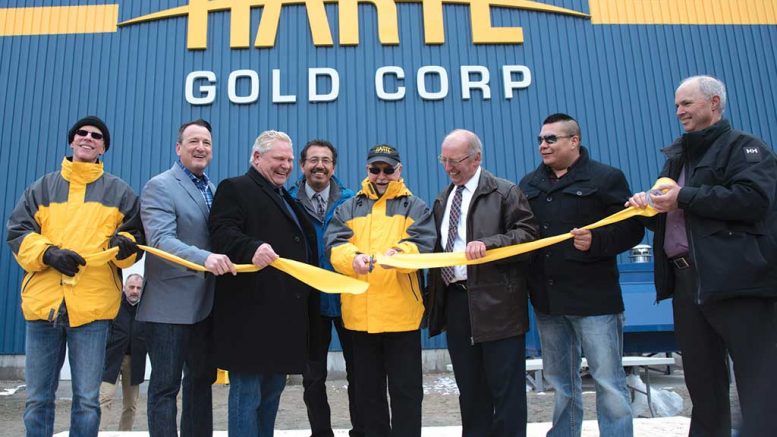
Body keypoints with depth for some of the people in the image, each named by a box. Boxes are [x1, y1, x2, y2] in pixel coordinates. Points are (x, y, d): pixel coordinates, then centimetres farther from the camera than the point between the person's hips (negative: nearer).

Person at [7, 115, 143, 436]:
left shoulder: (120, 192, 12)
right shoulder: (42, 188, 15)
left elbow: (135, 239, 11)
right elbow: (17, 232, 8)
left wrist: (123, 245, -13)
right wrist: (47, 253, -11)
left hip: (92, 305, -2)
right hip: (43, 302, 2)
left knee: (87, 401, 3)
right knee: (37, 400, 10)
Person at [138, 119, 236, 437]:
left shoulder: (212, 190, 14)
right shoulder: (159, 186, -9)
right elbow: (161, 239, -23)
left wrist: (221, 260, -1)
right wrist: (204, 258, -37)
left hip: (206, 303, 8)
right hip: (171, 304, -7)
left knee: (202, 379, 16)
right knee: (166, 385, 1)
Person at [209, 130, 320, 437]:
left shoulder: (287, 199, 25)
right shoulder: (234, 188, -2)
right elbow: (223, 233, -18)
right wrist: (252, 248, -37)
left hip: (285, 312, 9)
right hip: (252, 311, -9)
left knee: (273, 390, 16)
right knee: (247, 391, -3)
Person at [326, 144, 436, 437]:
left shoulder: (415, 207, 7)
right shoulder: (348, 208, 13)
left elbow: (423, 245, -9)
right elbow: (334, 245, -2)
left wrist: (398, 253, -31)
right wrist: (353, 257, -24)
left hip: (402, 313, -2)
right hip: (359, 313, 3)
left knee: (406, 390, 6)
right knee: (368, 390, 14)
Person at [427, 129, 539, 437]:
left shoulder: (505, 192, -3)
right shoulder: (442, 200, 17)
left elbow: (528, 233, -10)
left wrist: (488, 243, -23)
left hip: (495, 303, -6)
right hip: (455, 301, 6)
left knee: (505, 386, 1)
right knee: (468, 386, 15)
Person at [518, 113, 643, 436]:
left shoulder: (606, 178, -2)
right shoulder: (529, 185, 13)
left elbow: (632, 228, -7)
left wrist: (595, 242, -22)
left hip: (593, 298, -5)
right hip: (547, 299, 5)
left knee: (609, 382, 1)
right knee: (560, 382, 16)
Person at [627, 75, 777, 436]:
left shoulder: (744, 147, -2)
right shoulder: (677, 156, 21)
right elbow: (667, 213, 25)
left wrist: (684, 199, -17)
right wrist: (648, 203, 2)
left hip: (736, 278, -8)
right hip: (686, 280, 8)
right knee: (701, 379, 16)